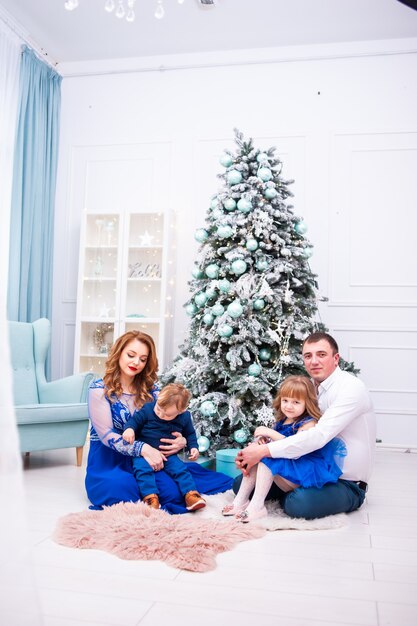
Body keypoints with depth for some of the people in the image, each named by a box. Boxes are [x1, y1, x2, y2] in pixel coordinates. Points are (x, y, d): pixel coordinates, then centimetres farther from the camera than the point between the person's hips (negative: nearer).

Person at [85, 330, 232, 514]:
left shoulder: (150, 390, 7)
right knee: (119, 489, -36)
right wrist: (143, 449, -30)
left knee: (173, 492, -27)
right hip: (107, 461, -2)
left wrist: (181, 442, -17)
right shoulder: (99, 389, -6)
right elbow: (107, 434, -15)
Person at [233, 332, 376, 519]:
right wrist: (252, 452, -12)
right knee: (241, 483, -2)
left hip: (346, 484, -6)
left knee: (299, 503, -36)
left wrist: (263, 451, -30)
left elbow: (319, 436, -32)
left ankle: (296, 496, -3)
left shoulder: (351, 388, -19)